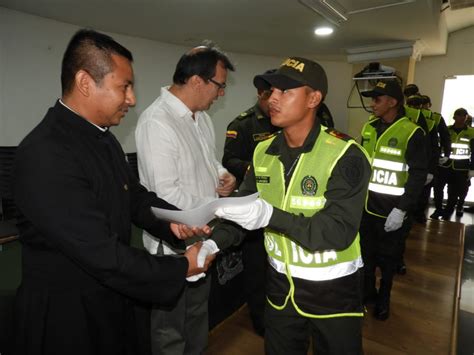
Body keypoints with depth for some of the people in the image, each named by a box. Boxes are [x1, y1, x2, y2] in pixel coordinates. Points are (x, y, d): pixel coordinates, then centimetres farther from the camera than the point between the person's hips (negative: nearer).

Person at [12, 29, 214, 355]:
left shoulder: (103, 138, 1)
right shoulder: (45, 154, -28)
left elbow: (134, 194, 7)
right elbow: (100, 254, -29)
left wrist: (172, 220, -12)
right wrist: (181, 268, -19)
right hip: (66, 315, -7)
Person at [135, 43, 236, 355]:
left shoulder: (201, 115, 5)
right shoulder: (157, 122, -24)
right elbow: (166, 195, -27)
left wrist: (223, 174, -3)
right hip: (173, 244, -8)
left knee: (199, 316, 29)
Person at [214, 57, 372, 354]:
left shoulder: (345, 155, -20)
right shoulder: (264, 152, -1)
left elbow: (339, 231, -26)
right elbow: (243, 208, -1)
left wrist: (270, 216, -36)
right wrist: (213, 243, -18)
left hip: (333, 287, -4)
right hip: (281, 283, 5)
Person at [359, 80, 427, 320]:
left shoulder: (411, 133, -12)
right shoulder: (368, 128, 4)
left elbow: (418, 175, -12)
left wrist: (402, 209, -16)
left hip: (391, 211, -4)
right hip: (365, 206, 5)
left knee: (388, 259, 13)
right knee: (365, 253, 16)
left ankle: (383, 298, 36)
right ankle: (367, 292, 38)